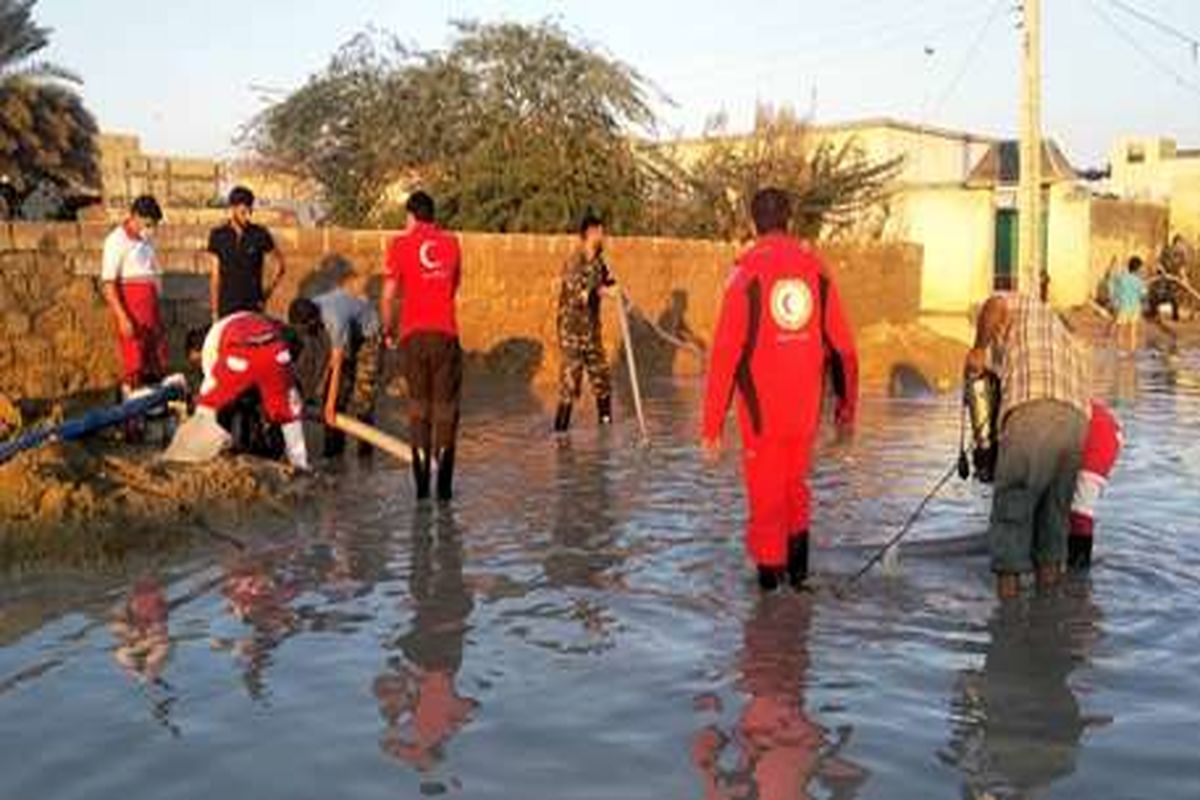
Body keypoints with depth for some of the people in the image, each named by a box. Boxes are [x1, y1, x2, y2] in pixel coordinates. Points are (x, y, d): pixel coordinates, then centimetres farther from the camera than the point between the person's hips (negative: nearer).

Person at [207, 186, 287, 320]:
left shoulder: (260, 235, -2)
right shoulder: (218, 236, 1)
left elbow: (280, 264, 9)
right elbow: (215, 275, 3)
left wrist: (268, 292, 3)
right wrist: (215, 311, 0)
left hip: (253, 307, -1)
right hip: (227, 308, 1)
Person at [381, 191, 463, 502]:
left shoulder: (401, 244, 1)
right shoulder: (451, 243, 9)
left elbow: (388, 295, 1)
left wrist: (388, 330, 14)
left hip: (414, 333, -1)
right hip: (446, 332, 1)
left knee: (418, 405, 9)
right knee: (446, 406, 6)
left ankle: (422, 482, 6)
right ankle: (444, 485, 1)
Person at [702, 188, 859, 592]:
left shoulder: (747, 271, -9)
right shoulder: (815, 266, 1)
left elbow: (725, 352, -13)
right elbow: (841, 343, 5)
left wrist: (713, 424, -9)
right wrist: (847, 403, 17)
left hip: (762, 409, -3)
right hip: (806, 407, 3)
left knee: (766, 491, 12)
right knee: (796, 483, 23)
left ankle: (770, 569, 22)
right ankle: (797, 563, 16)